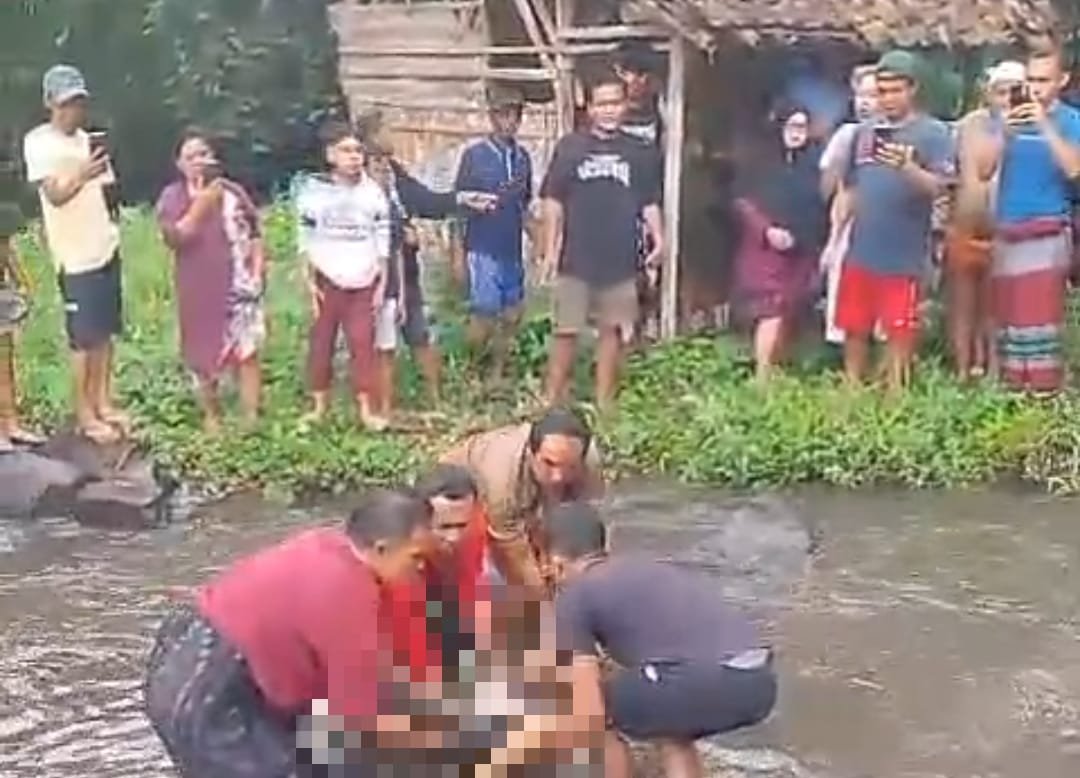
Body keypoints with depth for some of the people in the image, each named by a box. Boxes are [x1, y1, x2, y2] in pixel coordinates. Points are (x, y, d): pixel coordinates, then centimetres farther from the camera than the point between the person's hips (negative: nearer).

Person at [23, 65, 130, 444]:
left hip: (105, 248, 6)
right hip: (75, 255, -6)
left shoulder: (87, 140, 12)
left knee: (105, 331, 9)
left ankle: (104, 403, 19)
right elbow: (55, 194, -15)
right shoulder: (38, 142, -7)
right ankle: (85, 414, 7)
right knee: (83, 336, -2)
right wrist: (82, 175, -31)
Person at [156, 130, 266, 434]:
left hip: (240, 286, 1)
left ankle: (251, 417, 7)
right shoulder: (172, 197, -3)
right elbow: (175, 237, -17)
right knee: (204, 355, 10)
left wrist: (257, 272, -6)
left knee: (247, 350, -1)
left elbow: (255, 235, 5)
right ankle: (211, 415, 26)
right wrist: (201, 202, -19)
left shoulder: (232, 191, 2)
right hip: (200, 289, 0)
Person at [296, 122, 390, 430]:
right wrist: (310, 283, -4)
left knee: (363, 343, -2)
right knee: (321, 342, 5)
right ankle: (320, 403, 17)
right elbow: (306, 244, -1)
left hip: (363, 283, 0)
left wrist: (382, 284, 1)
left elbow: (383, 243, 4)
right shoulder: (315, 191, -4)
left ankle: (368, 408, 2)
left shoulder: (373, 192, 1)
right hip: (327, 281, 0)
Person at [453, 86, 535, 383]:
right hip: (483, 250, -5)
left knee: (511, 315, 8)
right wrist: (457, 252, -6)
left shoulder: (522, 157, 7)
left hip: (513, 252, 5)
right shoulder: (474, 155, -6)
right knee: (485, 312, -10)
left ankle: (497, 373, 22)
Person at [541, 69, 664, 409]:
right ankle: (552, 403, 7)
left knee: (613, 330, 8)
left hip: (620, 260, 2)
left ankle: (604, 404, 18)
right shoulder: (570, 146, 0)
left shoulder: (639, 153, 6)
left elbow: (649, 202, 10)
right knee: (566, 331, 0)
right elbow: (554, 200, 1)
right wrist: (550, 246, -5)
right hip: (577, 259, -2)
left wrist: (658, 239, -5)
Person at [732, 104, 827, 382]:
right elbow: (743, 203, -7)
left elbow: (819, 212, 11)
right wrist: (767, 230, -18)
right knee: (771, 315, -14)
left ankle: (774, 373, 19)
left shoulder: (811, 165, 8)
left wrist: (818, 248, 7)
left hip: (800, 253, 5)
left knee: (789, 317, 8)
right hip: (764, 250, -5)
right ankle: (761, 380, -12)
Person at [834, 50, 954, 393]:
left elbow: (939, 187, -17)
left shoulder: (933, 133, -5)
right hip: (860, 252, 5)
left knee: (898, 331, 1)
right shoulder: (864, 131, 10)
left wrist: (906, 165, -35)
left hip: (904, 256, -5)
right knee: (854, 327, 12)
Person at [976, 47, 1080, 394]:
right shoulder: (1011, 118, 10)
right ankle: (1010, 390, 12)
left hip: (1047, 234, -4)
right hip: (1006, 234, 5)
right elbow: (984, 171, 4)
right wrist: (1004, 132, -10)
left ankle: (1044, 394, -7)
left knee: (1039, 317, -10)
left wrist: (1045, 124, -19)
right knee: (1007, 317, 6)